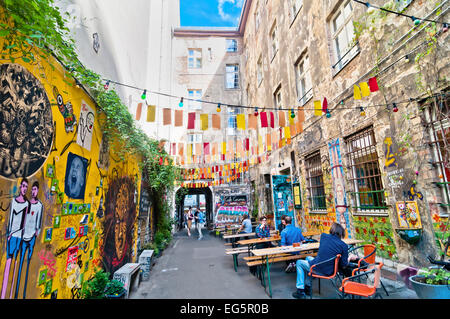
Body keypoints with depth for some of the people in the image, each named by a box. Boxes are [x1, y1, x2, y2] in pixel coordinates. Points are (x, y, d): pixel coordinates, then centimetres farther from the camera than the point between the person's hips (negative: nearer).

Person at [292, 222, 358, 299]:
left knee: (299, 262, 27)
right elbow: (343, 266, -3)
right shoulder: (344, 245, -9)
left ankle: (300, 291, 18)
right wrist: (350, 257, 15)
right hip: (329, 271, 3)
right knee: (308, 258, 32)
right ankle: (307, 287, 34)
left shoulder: (323, 236, -5)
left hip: (317, 268, -3)